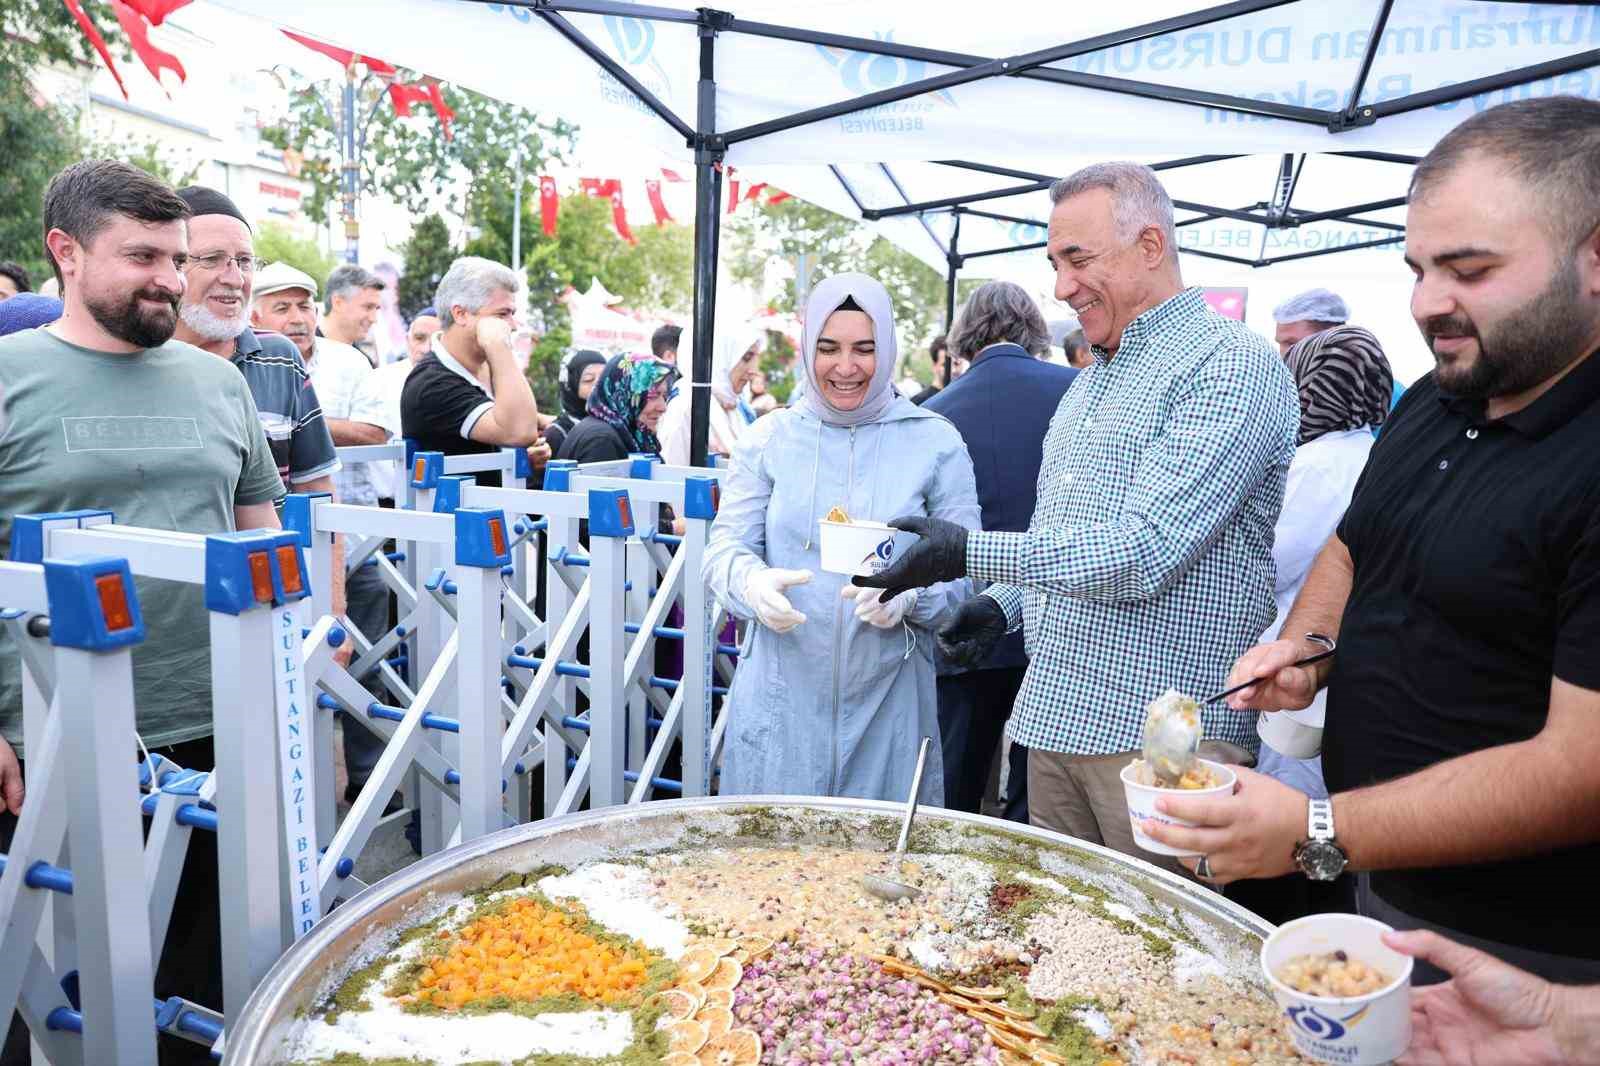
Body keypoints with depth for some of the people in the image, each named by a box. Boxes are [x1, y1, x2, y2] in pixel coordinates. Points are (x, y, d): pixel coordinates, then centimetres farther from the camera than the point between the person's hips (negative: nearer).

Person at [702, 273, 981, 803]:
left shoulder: (935, 442, 1)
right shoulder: (769, 437, 4)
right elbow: (724, 549, 1)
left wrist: (907, 596, -21)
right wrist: (753, 582, -21)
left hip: (888, 697, 0)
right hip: (782, 694, 1)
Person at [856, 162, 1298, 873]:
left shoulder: (1232, 365, -11)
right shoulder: (1087, 385, 18)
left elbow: (1146, 551, -21)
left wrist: (968, 552, -21)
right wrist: (1002, 605, 7)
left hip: (1163, 734, -8)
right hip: (1056, 712, 8)